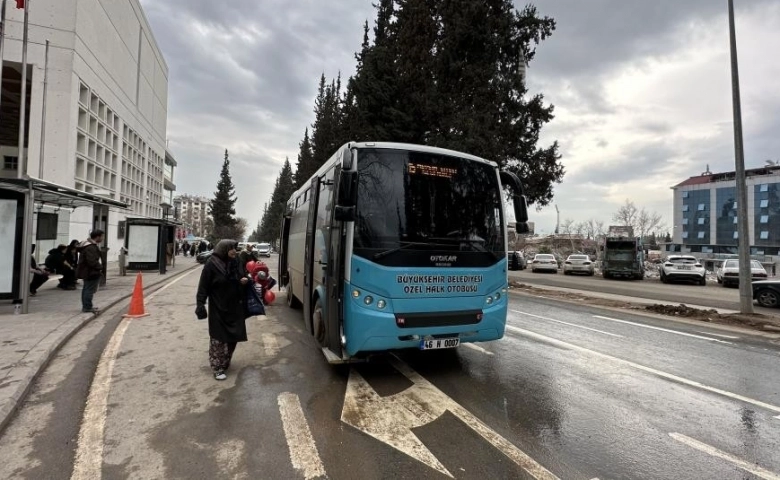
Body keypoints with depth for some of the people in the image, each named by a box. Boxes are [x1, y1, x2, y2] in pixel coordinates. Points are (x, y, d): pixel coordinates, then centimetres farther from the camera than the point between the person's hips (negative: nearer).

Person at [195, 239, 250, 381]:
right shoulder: (211, 265, -12)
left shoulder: (234, 263, 4)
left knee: (233, 336, 13)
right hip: (218, 308, -6)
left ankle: (225, 362, 32)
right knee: (218, 338, 0)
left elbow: (241, 278, 18)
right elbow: (203, 286, -11)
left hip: (234, 307, 6)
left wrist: (245, 281, -5)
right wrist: (200, 305, -16)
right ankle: (218, 368, 10)